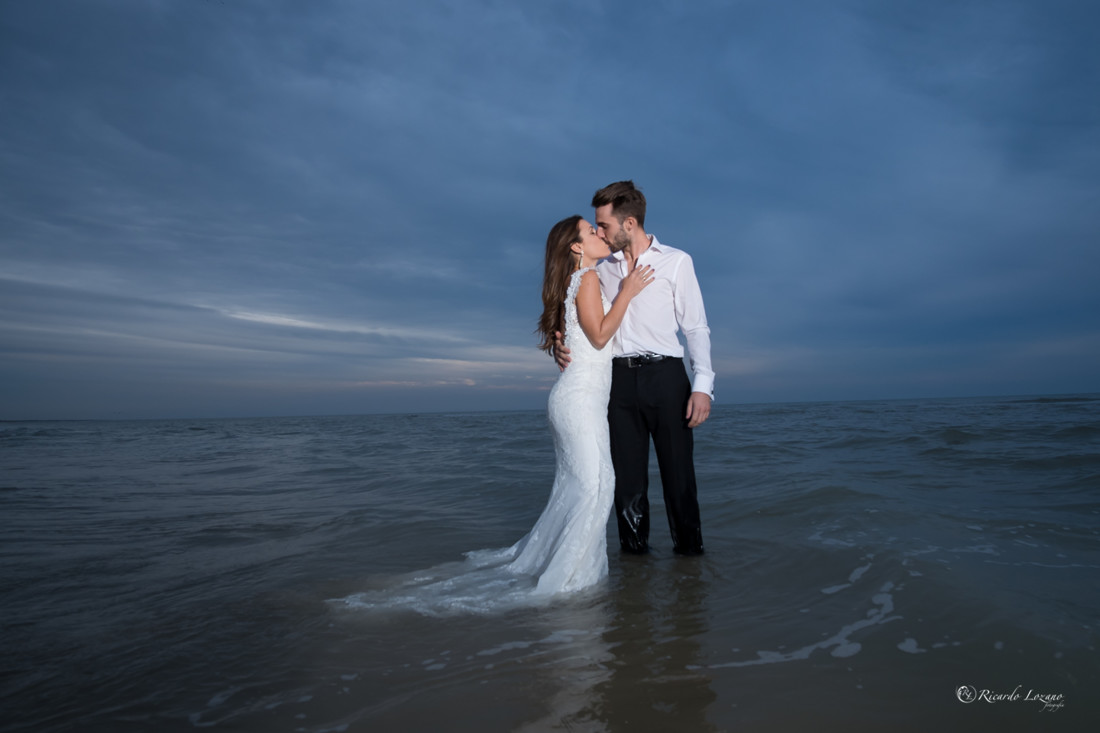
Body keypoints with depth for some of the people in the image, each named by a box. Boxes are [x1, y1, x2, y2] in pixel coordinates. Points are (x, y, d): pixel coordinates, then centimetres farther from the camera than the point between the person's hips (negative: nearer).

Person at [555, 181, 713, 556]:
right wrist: (562, 345, -5)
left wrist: (702, 385, -8)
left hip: (665, 375, -3)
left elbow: (696, 327, 3)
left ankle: (689, 551, 14)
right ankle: (634, 552, 17)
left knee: (679, 474, 0)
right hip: (619, 379, 3)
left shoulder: (676, 261, 8)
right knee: (627, 478, 6)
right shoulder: (602, 269, 17)